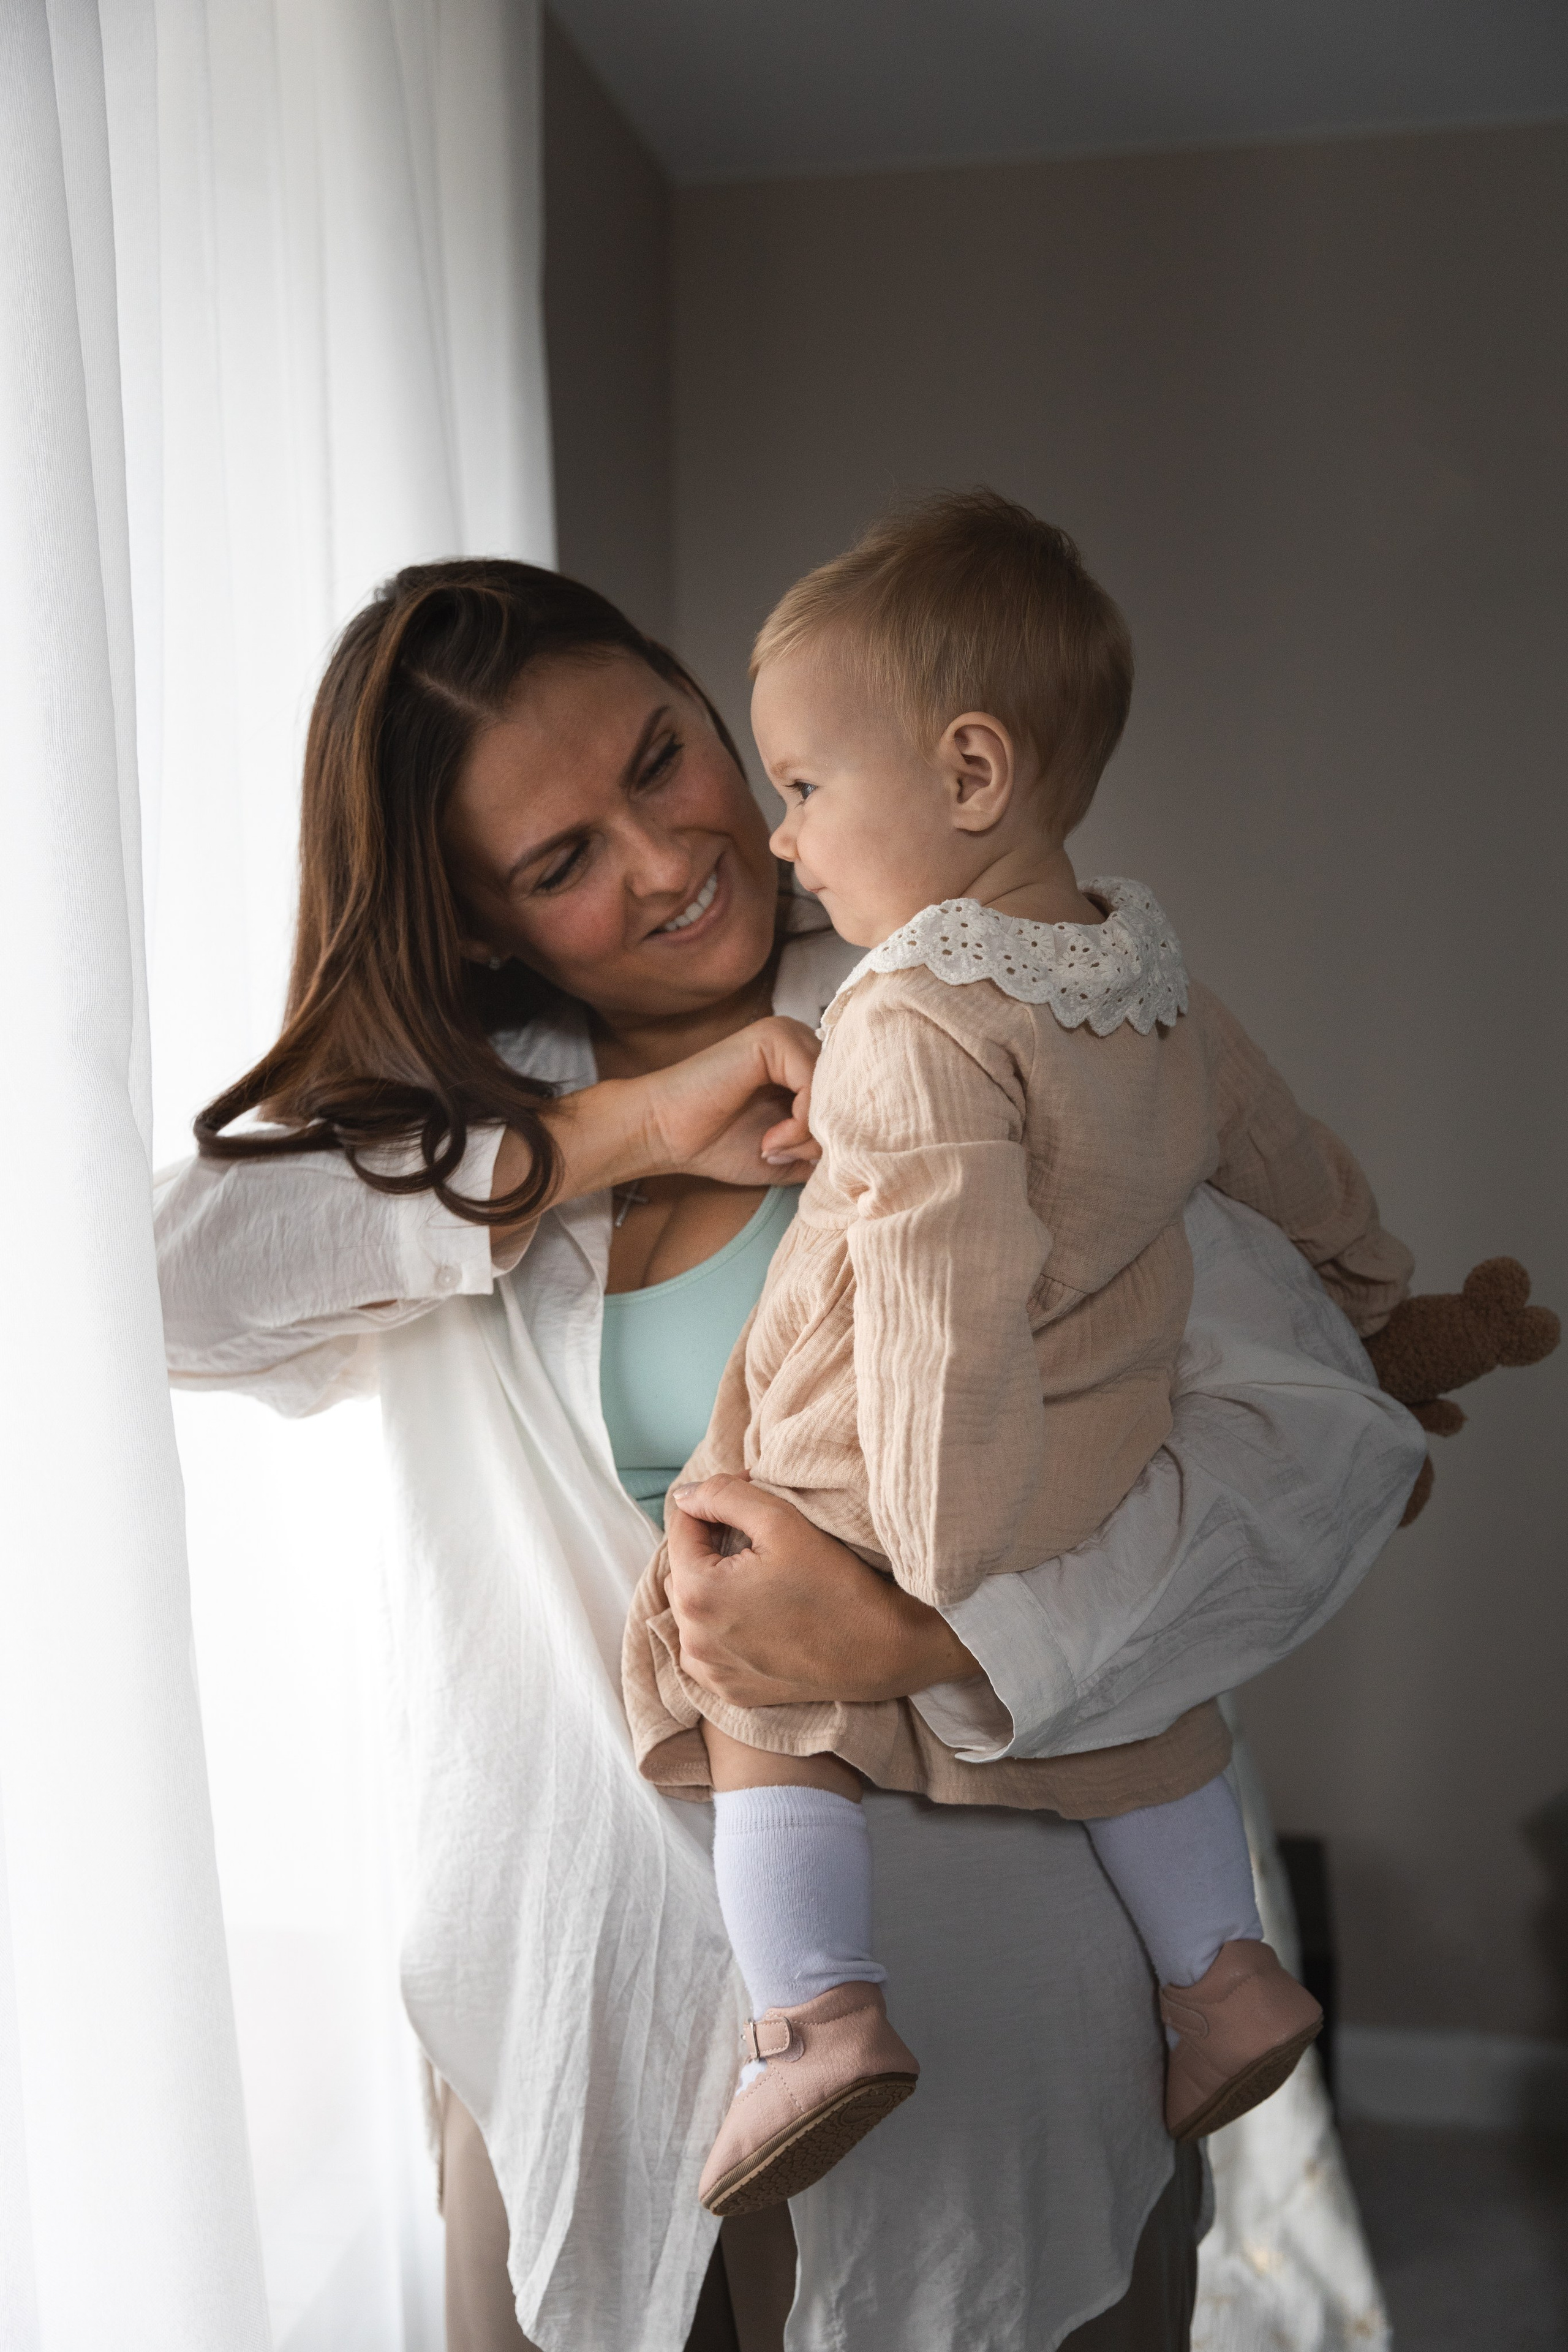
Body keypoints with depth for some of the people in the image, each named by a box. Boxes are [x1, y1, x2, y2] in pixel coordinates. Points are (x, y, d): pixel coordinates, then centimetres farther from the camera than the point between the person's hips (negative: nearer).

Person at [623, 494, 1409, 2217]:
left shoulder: (913, 1029, -25)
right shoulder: (1160, 989, 2)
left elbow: (954, 1324, -29)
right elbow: (1294, 1167, 17)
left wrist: (952, 1588, -24)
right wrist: (1374, 1296, 36)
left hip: (881, 1520, -7)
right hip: (1110, 1499, 7)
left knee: (763, 1718, 12)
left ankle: (815, 2006, 1)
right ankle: (1220, 1964, 28)